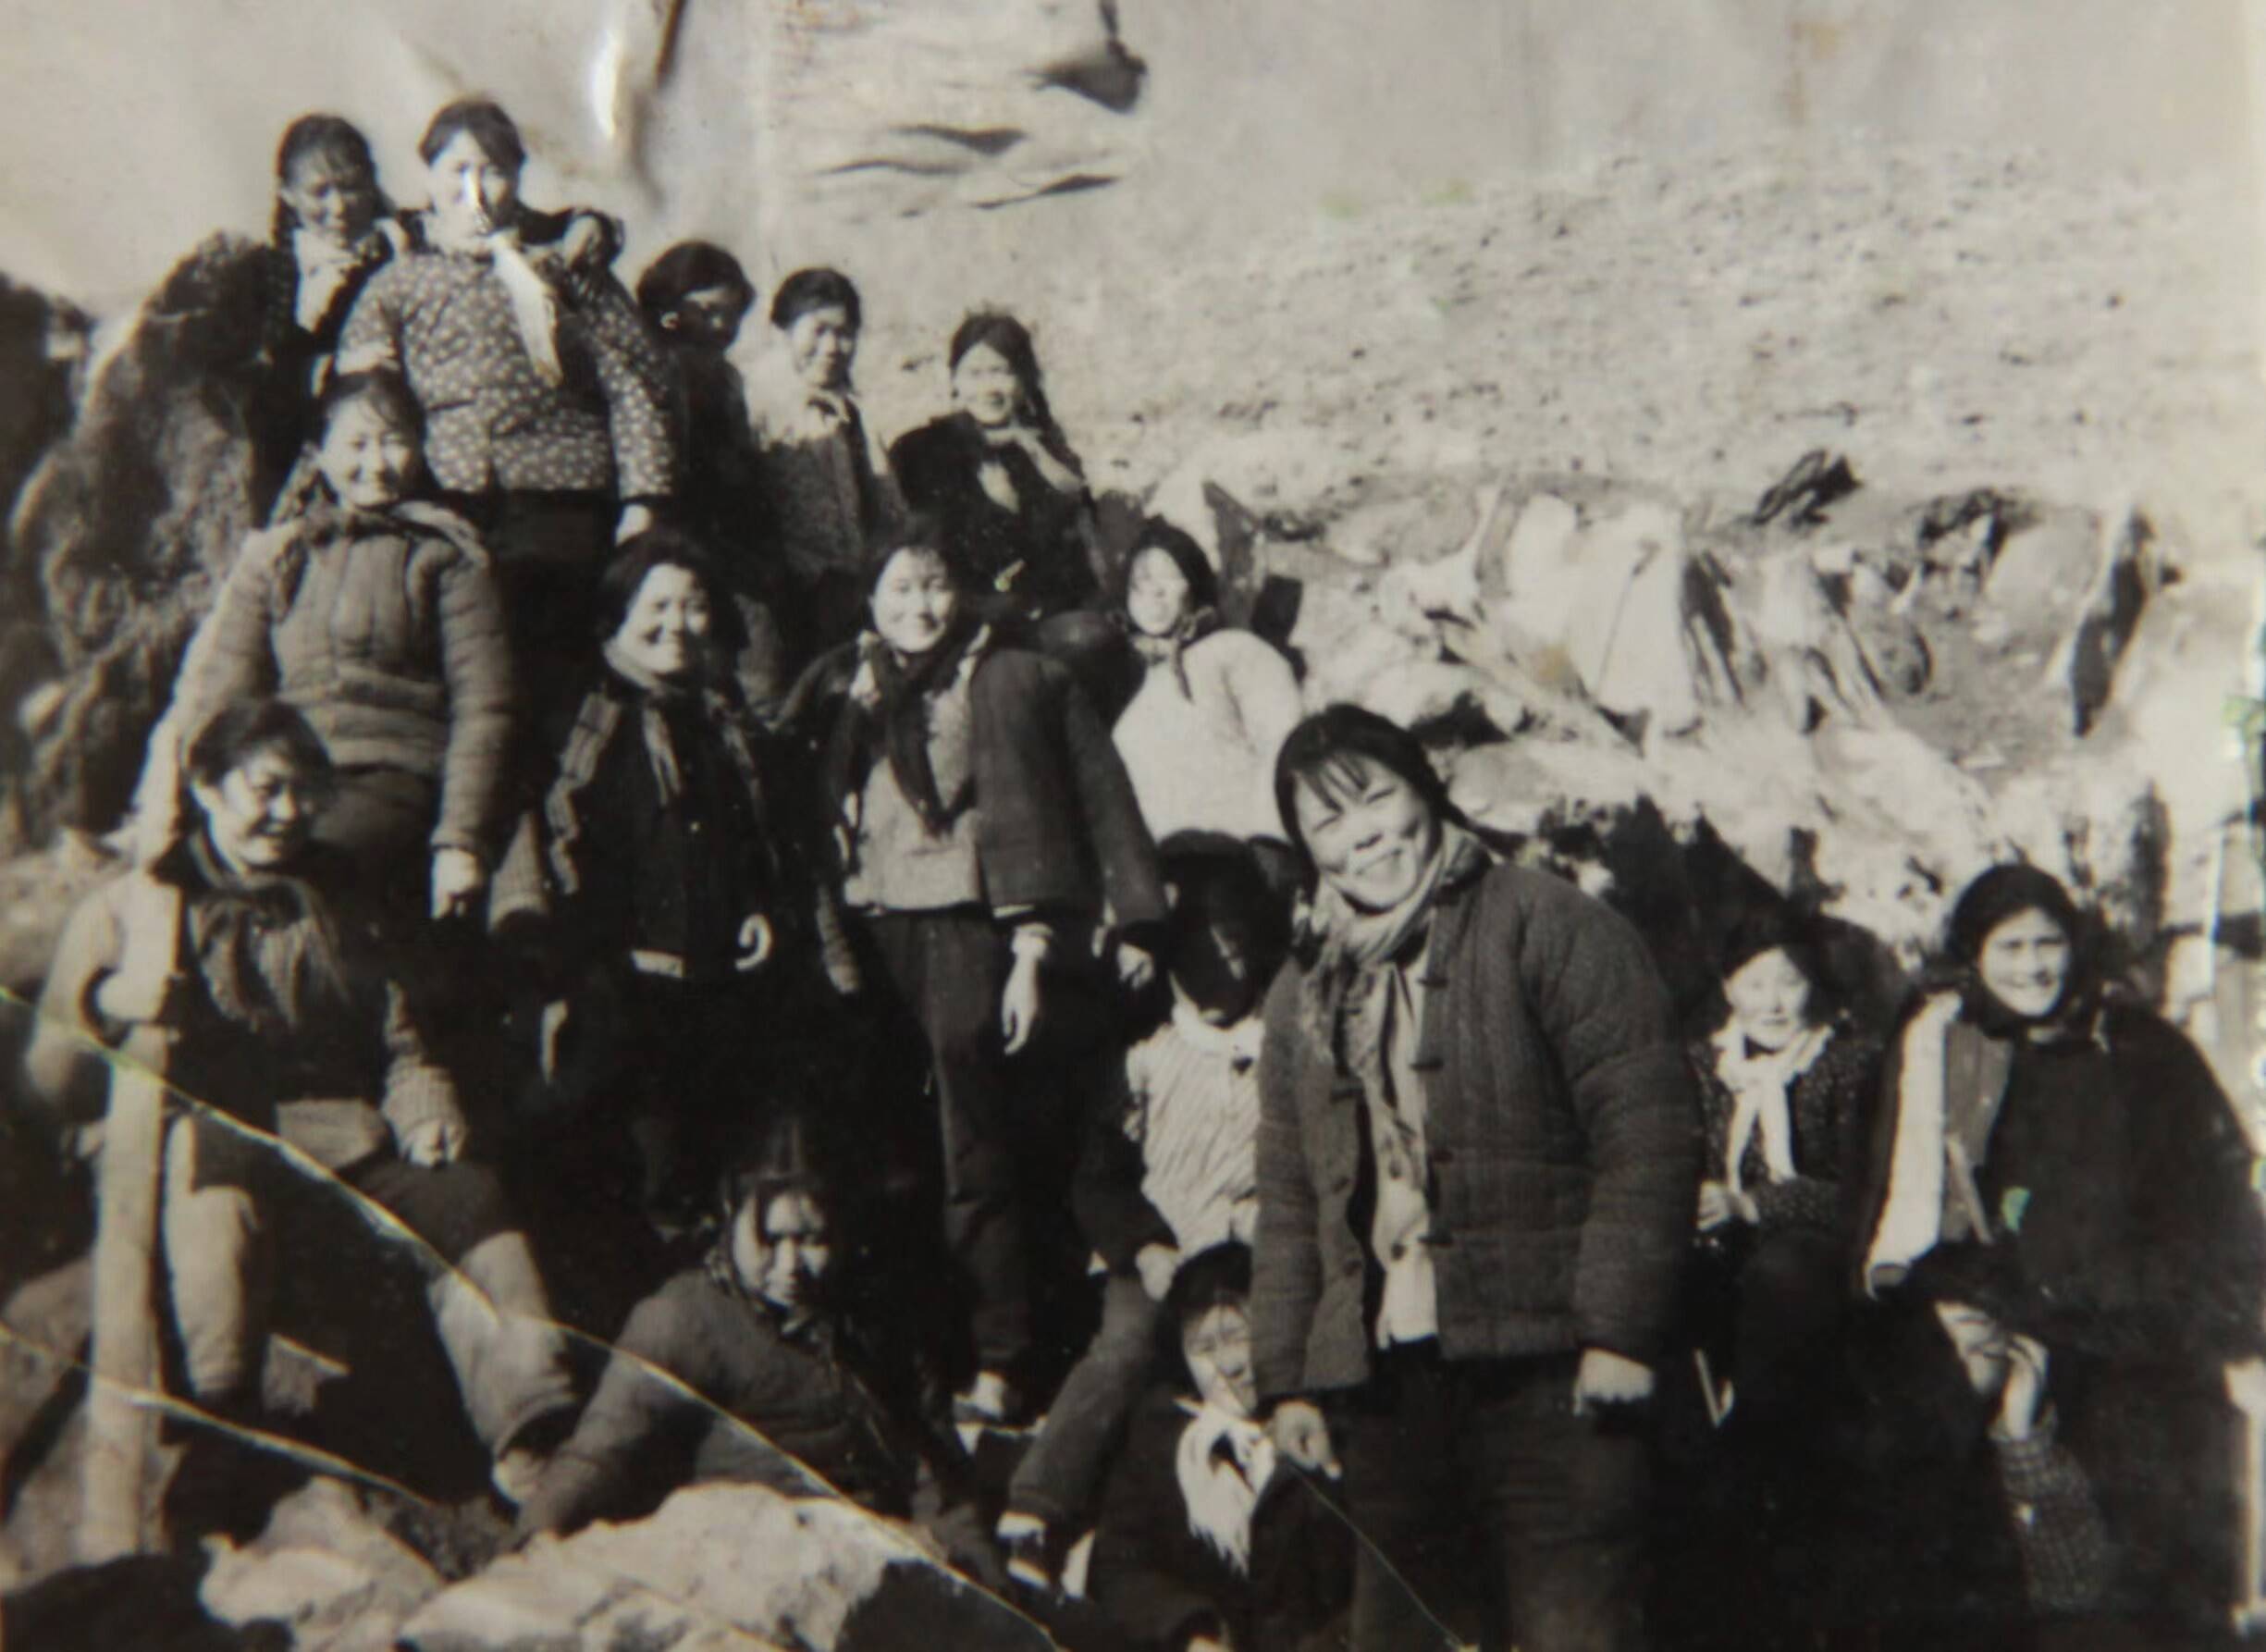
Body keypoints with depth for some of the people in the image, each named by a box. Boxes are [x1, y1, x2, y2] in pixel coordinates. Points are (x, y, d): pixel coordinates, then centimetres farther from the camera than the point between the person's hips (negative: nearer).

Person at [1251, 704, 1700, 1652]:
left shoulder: (1543, 926, -2)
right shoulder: (1301, 993, 17)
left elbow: (1647, 1130, -8)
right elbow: (1288, 1204, 19)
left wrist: (1619, 1328, -14)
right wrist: (1287, 1380, 11)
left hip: (1545, 1366, -6)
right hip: (1381, 1377, 6)